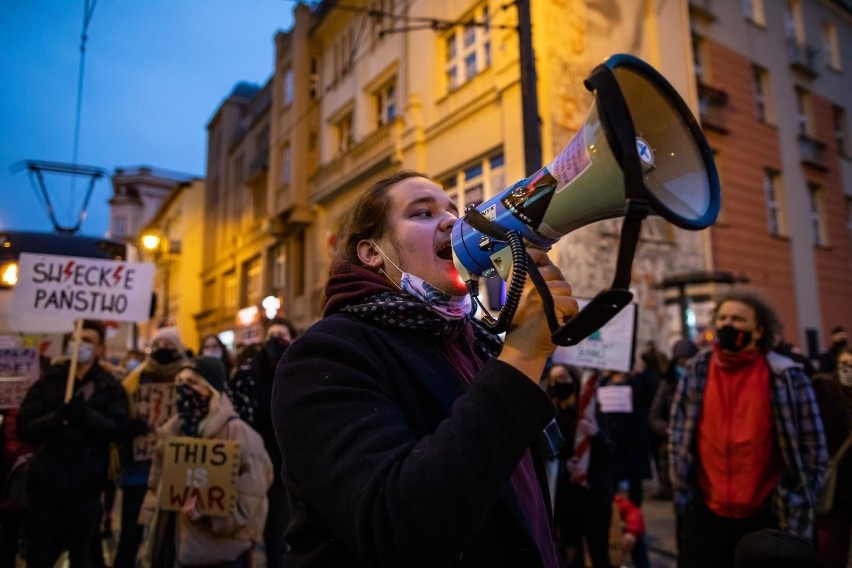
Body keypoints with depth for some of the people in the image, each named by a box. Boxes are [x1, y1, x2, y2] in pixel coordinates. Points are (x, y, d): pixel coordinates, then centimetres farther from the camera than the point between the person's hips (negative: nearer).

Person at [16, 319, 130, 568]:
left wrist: (86, 415, -29)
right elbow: (24, 428, -4)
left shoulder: (111, 388, 1)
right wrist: (55, 418, -24)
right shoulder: (47, 383, 4)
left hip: (86, 485, -1)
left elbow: (116, 428, -12)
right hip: (45, 482, 1)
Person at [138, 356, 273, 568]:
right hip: (180, 540, 7)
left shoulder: (236, 431, -16)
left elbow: (250, 492, -18)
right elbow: (159, 480, 17)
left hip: (221, 548, -7)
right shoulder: (173, 429, 9)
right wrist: (154, 515, 11)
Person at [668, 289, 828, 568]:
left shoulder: (784, 376, -8)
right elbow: (678, 435, 6)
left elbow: (811, 448, -2)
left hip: (766, 516, -2)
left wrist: (797, 506, 0)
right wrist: (682, 490, 4)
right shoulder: (697, 370, -1)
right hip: (704, 513, 2)